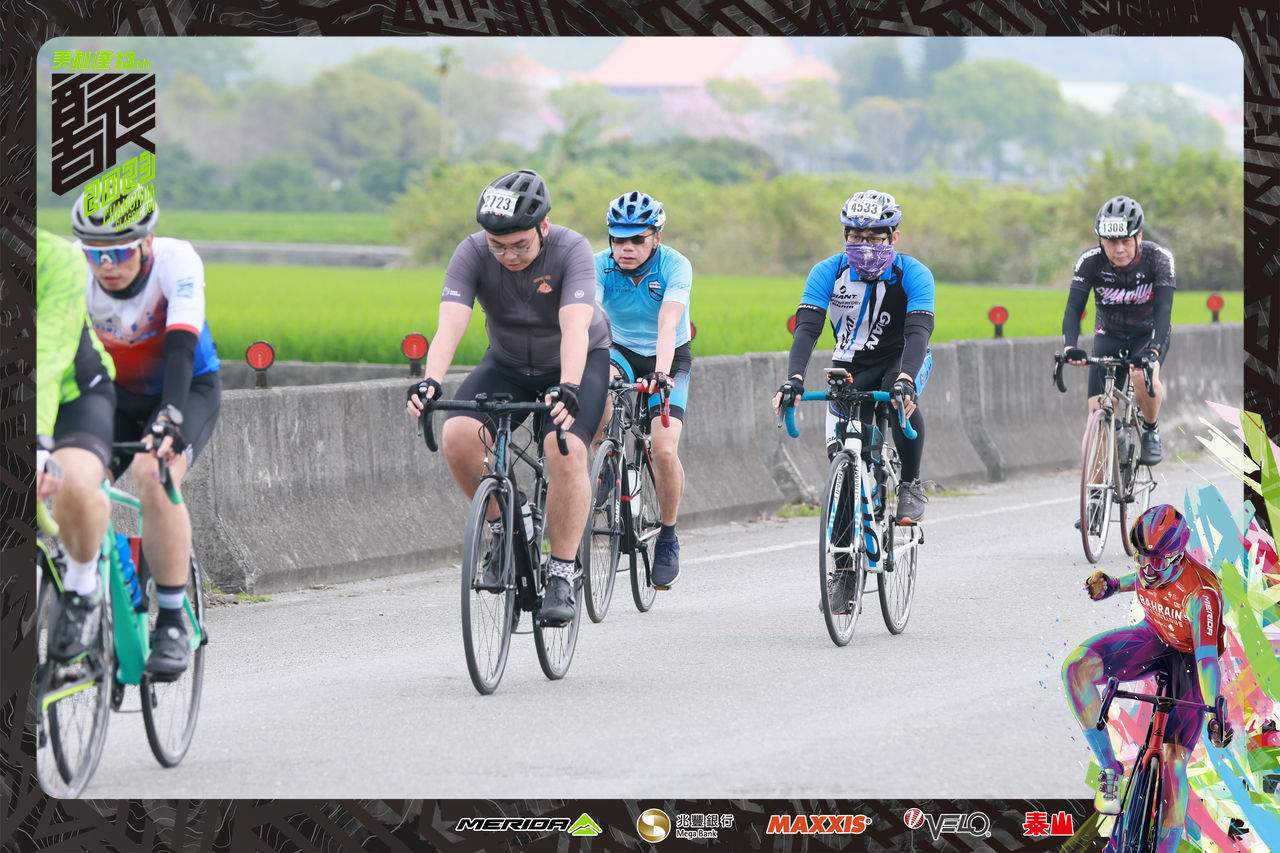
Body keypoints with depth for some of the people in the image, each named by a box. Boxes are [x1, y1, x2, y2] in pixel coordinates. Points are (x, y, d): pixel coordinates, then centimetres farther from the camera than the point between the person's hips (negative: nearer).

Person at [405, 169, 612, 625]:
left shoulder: (571, 251, -28)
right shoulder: (473, 253, -21)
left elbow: (575, 326, -42)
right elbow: (450, 322, -34)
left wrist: (568, 389, -59)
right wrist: (430, 381, -52)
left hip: (577, 362, -3)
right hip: (507, 364, 3)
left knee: (566, 451, -29)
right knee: (457, 436, -24)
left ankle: (562, 575, -15)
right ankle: (503, 526, 0)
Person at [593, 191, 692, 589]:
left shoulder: (675, 266, -24)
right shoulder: (600, 267, -19)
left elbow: (668, 323, -38)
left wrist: (662, 374, -53)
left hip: (668, 358, -2)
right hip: (620, 352, 2)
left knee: (664, 450, -20)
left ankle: (668, 538, 2)